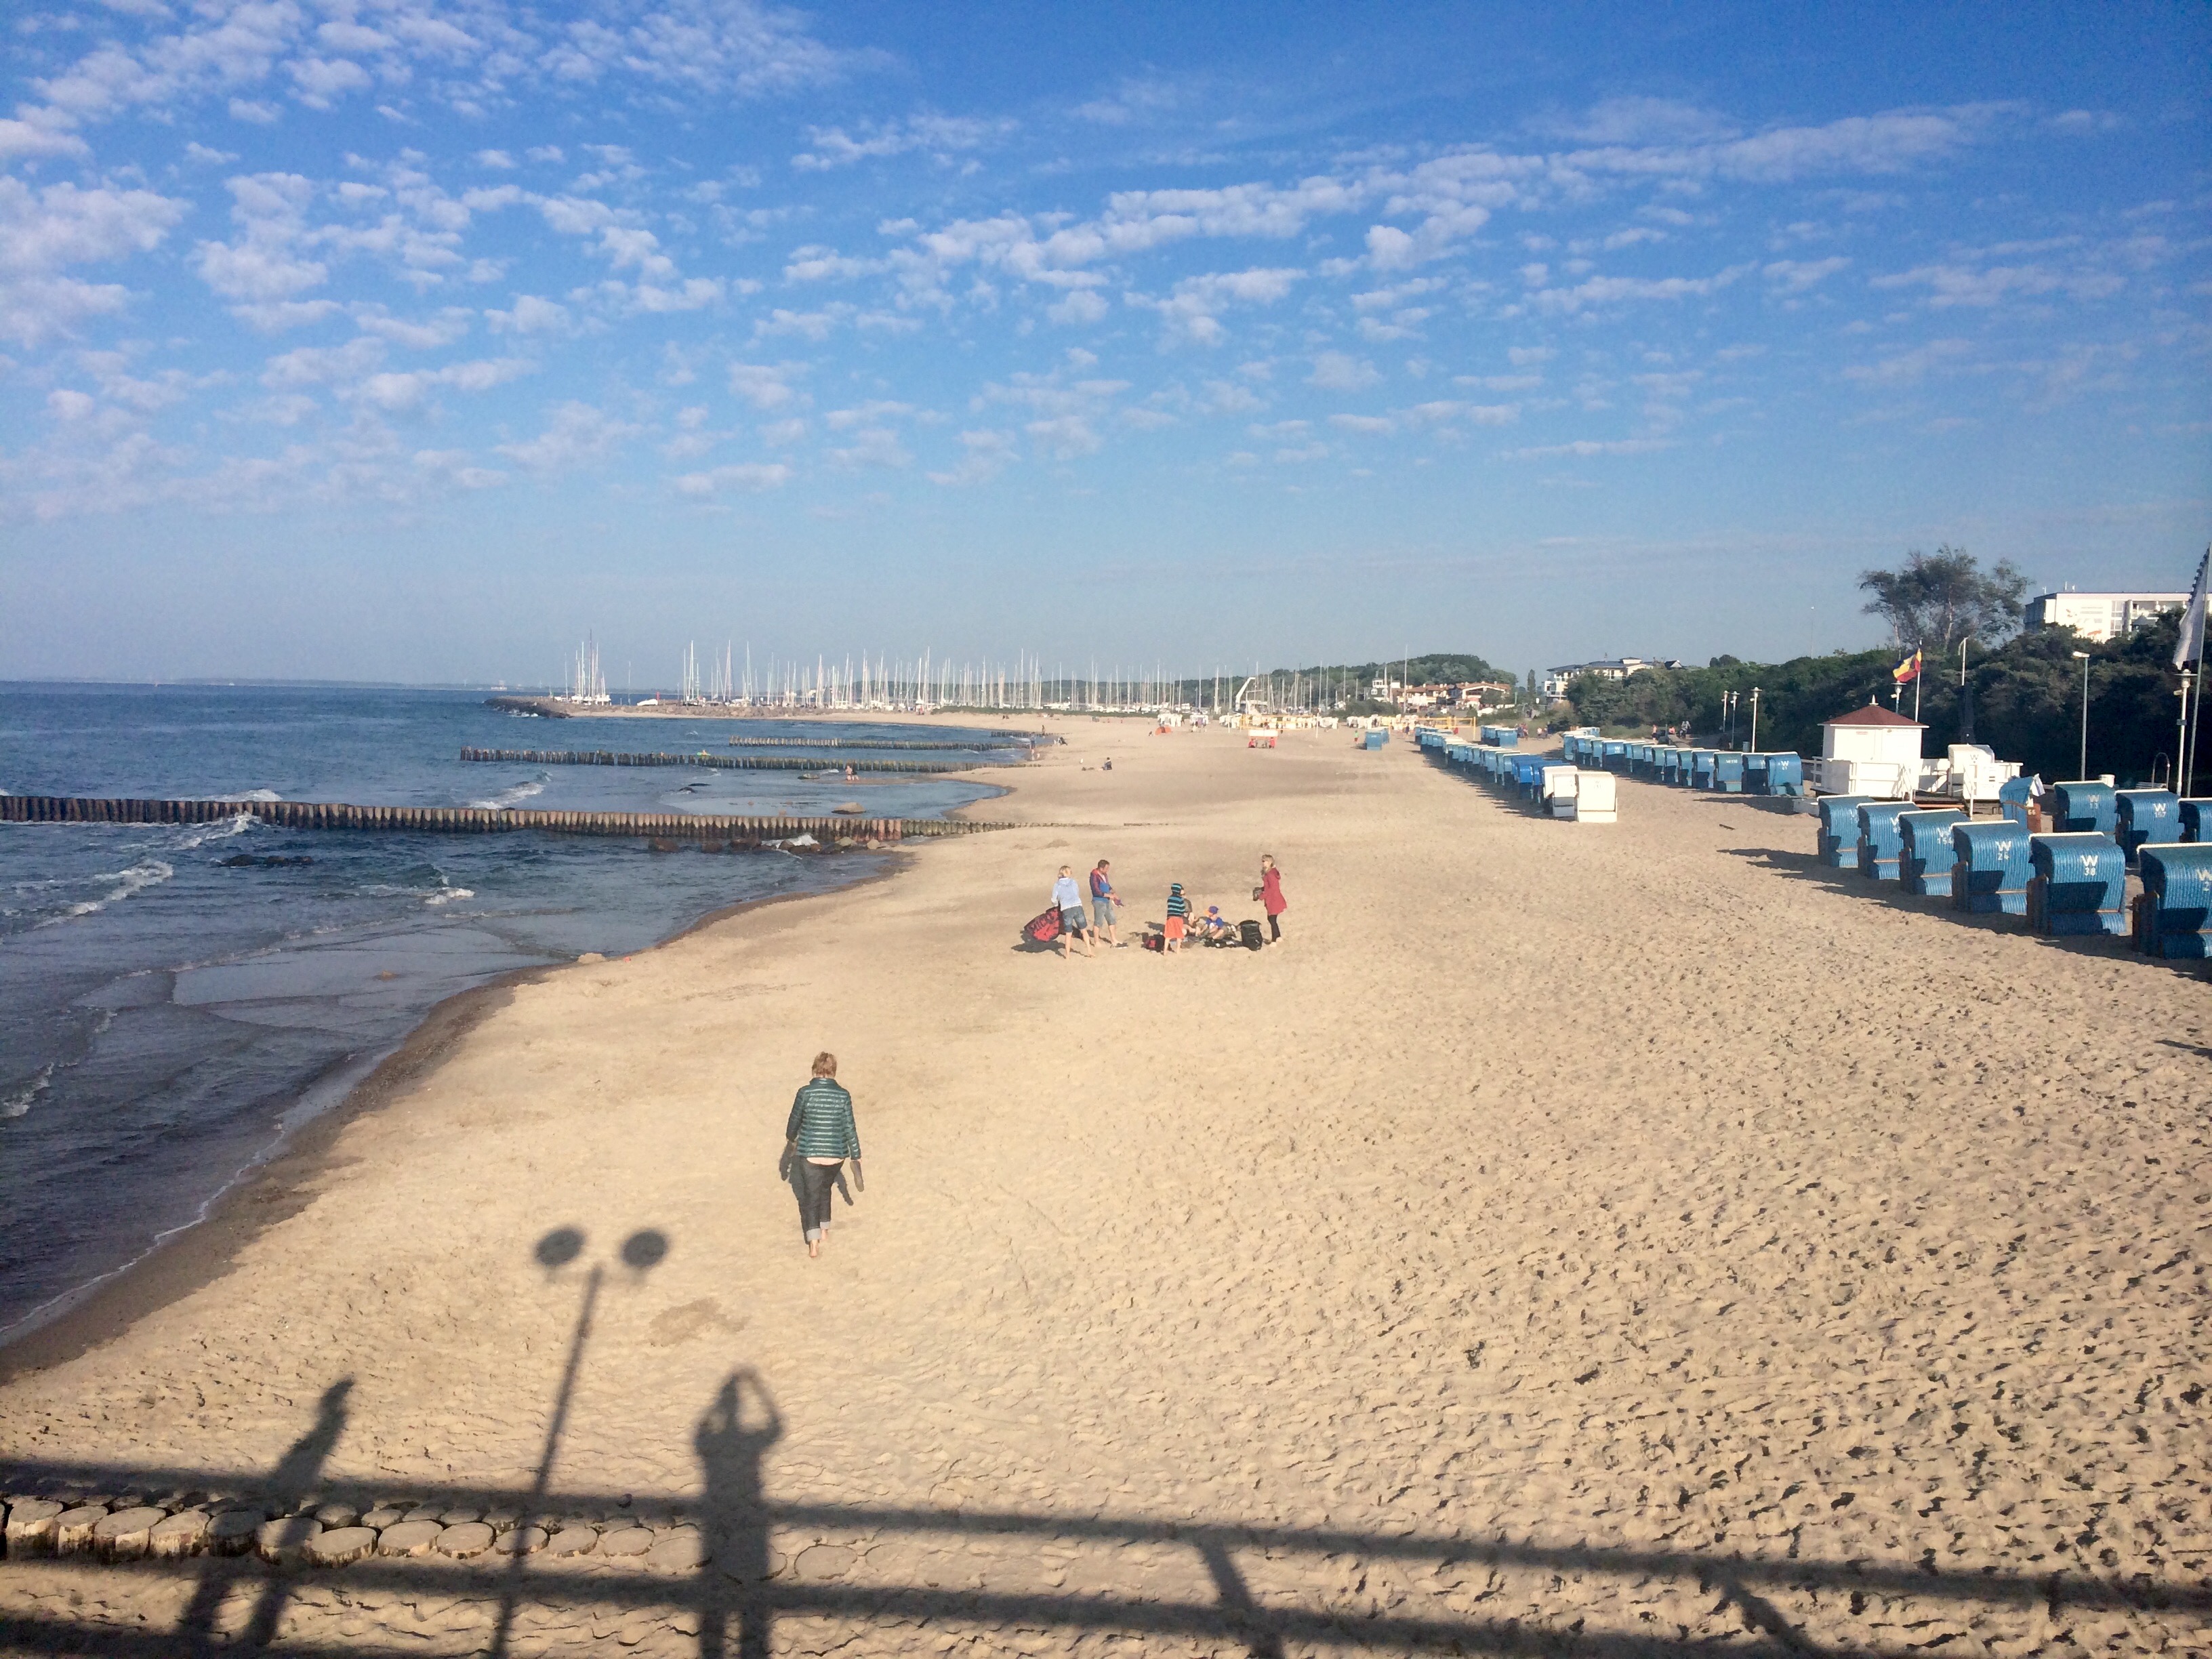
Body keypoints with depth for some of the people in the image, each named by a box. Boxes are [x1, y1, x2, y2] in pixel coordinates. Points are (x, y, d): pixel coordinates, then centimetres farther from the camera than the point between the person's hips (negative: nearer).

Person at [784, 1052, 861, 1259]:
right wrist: (856, 1160, 2)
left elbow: (795, 1121, 2)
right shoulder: (843, 1096, -8)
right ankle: (824, 1229, 38)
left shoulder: (805, 1093, -11)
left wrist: (790, 1140, 22)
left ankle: (814, 1241, -5)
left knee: (811, 1196, 8)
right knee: (825, 1189, 27)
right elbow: (850, 1130, -5)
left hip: (810, 1155, -2)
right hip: (836, 1155, 2)